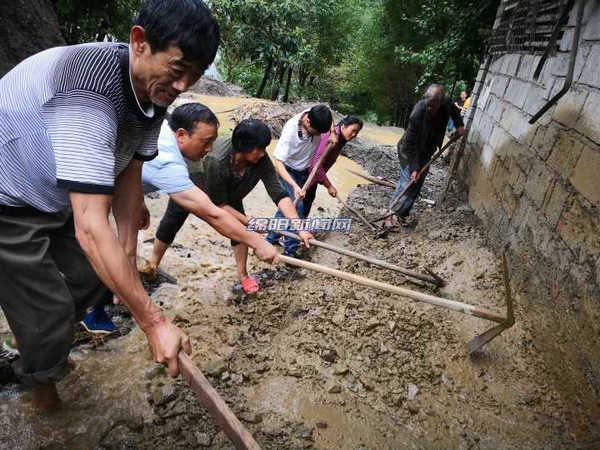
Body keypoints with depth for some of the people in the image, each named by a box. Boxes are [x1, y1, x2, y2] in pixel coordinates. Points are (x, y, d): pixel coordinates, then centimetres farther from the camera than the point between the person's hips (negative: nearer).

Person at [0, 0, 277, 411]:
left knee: (95, 276, 16)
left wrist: (128, 256, 0)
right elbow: (91, 228, -42)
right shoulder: (91, 88, -38)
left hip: (55, 201, 8)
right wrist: (153, 322, -39)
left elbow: (128, 173, -2)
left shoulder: (155, 87, -11)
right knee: (49, 312, -2)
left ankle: (52, 347, 46)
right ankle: (39, 377, 32)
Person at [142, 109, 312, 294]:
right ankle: (153, 263, 31)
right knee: (172, 221, 9)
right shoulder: (216, 161, -45)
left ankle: (243, 275, 9)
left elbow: (279, 194, -36)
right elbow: (220, 204, -33)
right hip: (186, 187, -4)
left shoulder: (261, 160, -34)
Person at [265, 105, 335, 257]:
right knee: (296, 207, -14)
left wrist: (332, 133, -9)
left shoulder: (316, 116, -20)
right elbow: (278, 163, -35)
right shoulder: (290, 130, -35)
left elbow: (328, 119, 8)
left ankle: (271, 238, 28)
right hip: (287, 172, -6)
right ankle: (290, 250, -3)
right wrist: (294, 185, -45)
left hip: (304, 171, 6)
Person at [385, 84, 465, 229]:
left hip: (426, 152, 6)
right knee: (407, 183, -10)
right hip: (410, 152, -6)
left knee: (417, 185, 6)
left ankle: (402, 215, 13)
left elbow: (454, 109, 14)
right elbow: (411, 144, -27)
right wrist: (415, 168, -26)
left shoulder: (446, 103, -15)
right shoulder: (418, 113, -32)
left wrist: (459, 124, 0)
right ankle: (392, 215, 0)